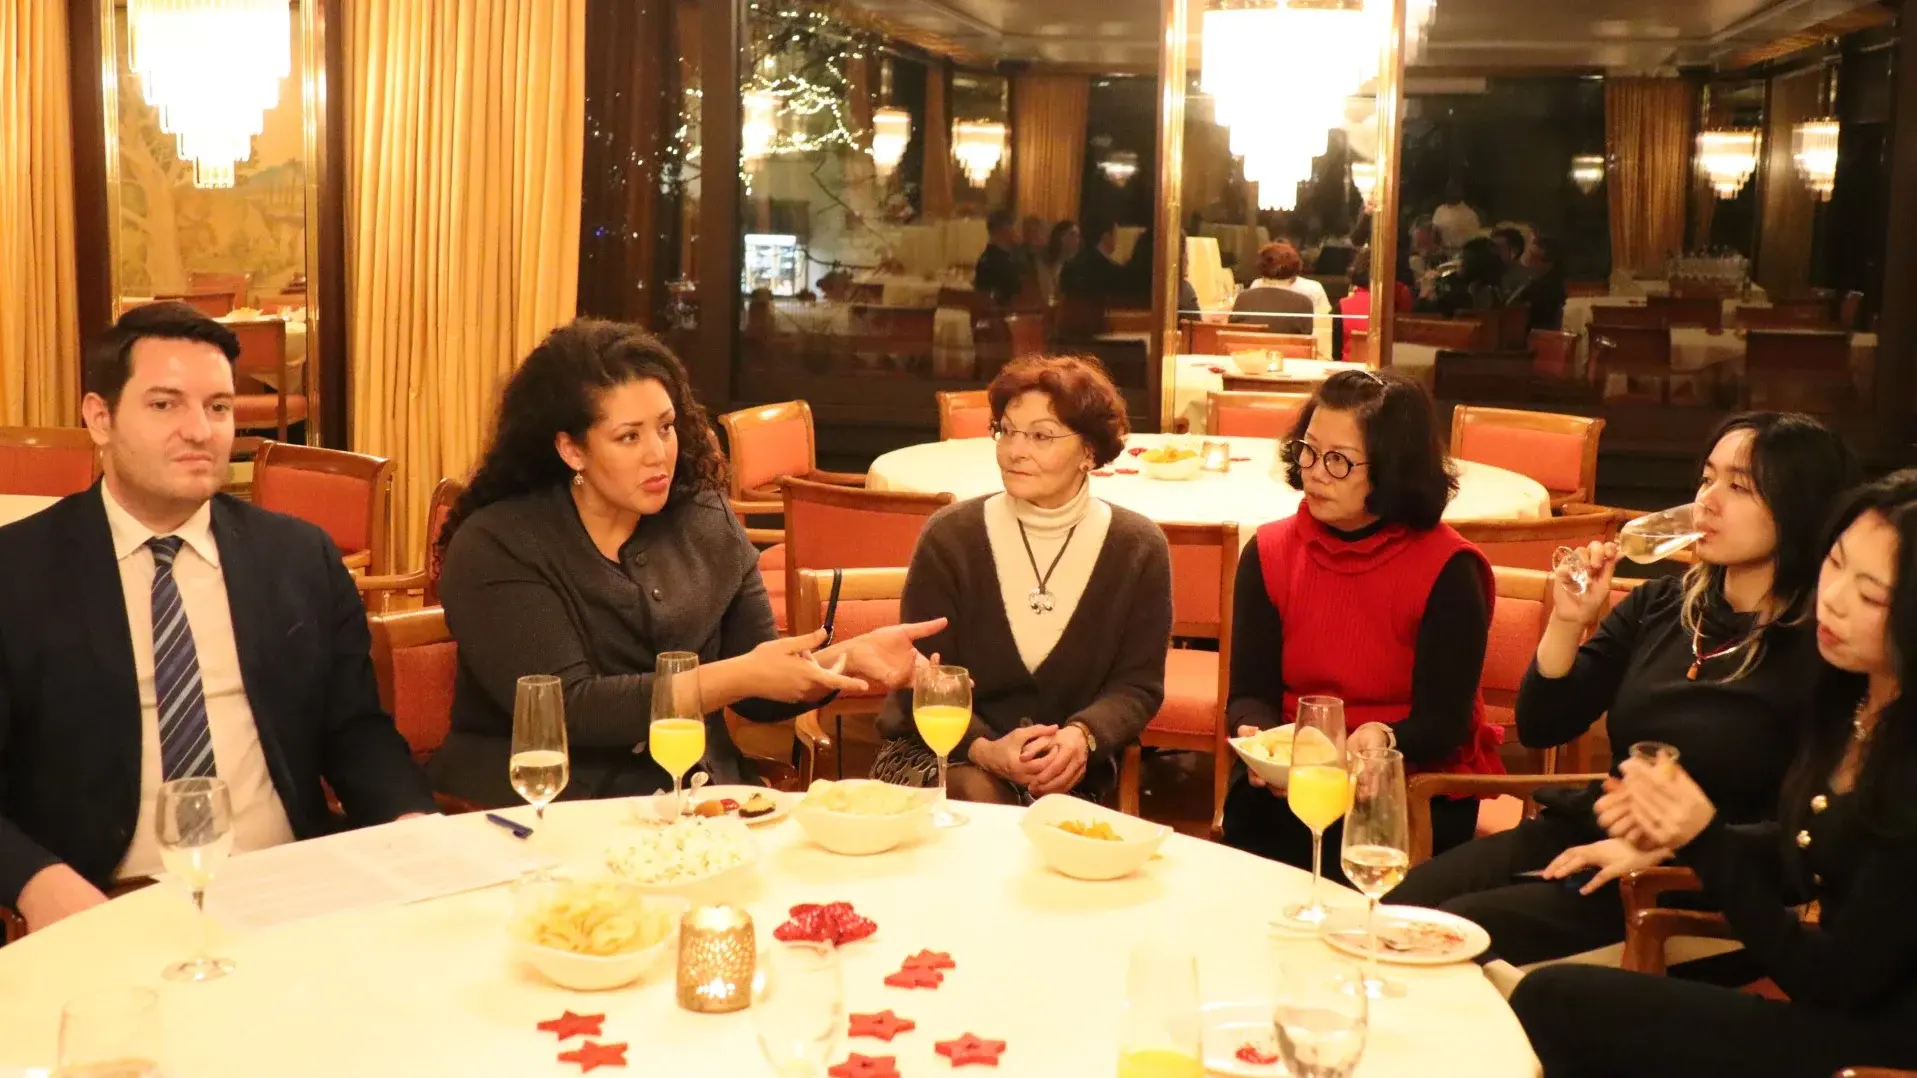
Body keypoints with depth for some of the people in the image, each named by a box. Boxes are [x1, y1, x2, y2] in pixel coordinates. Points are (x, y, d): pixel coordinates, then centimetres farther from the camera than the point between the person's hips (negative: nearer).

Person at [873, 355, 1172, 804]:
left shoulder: (1138, 548, -4)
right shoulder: (950, 537, -8)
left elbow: (1137, 684, -2)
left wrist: (1081, 735, -24)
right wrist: (983, 748, -27)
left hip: (1067, 772, 2)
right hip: (944, 753, -1)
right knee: (976, 795, -33)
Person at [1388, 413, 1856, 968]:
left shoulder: (1814, 651, -10)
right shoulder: (1660, 605, 8)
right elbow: (1540, 727, 7)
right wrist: (1569, 621, -8)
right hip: (1581, 835, 6)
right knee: (1397, 906, -16)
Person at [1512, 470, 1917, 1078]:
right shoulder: (1847, 698, -1)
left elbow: (1834, 981, -18)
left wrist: (1705, 840, -21)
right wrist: (1672, 830, -5)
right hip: (1830, 1007, 7)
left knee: (1555, 1002, -14)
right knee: (1555, 998, -6)